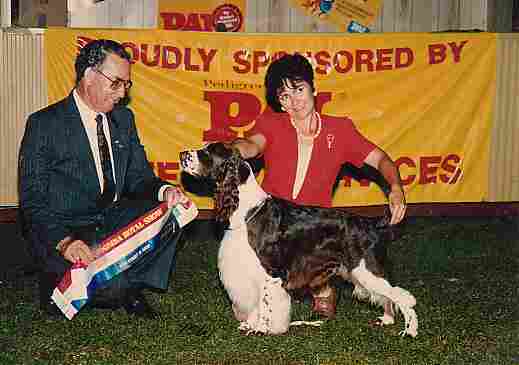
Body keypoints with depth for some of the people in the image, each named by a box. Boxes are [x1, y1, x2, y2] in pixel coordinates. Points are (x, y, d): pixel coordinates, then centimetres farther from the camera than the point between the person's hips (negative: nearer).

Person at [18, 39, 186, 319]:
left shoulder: (124, 118, 9)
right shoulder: (44, 124, -12)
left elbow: (138, 177, 12)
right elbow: (32, 199, -14)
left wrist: (163, 191, -13)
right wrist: (64, 242, -30)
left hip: (112, 220, 7)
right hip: (63, 228, -7)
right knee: (110, 288, -28)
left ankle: (130, 287, -1)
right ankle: (59, 281, 5)